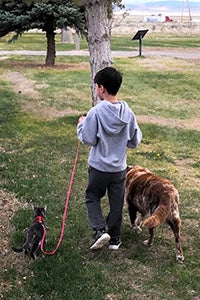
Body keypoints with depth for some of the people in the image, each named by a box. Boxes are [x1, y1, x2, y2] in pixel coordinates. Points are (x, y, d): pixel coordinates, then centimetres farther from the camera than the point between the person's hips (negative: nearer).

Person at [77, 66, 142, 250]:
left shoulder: (96, 112, -19)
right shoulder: (128, 113, -7)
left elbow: (88, 140, -13)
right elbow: (135, 141, -1)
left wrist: (81, 125, 4)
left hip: (99, 167, -3)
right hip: (120, 168, 3)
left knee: (92, 198, 18)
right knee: (116, 203, 16)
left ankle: (100, 230, 2)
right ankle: (115, 239, 27)